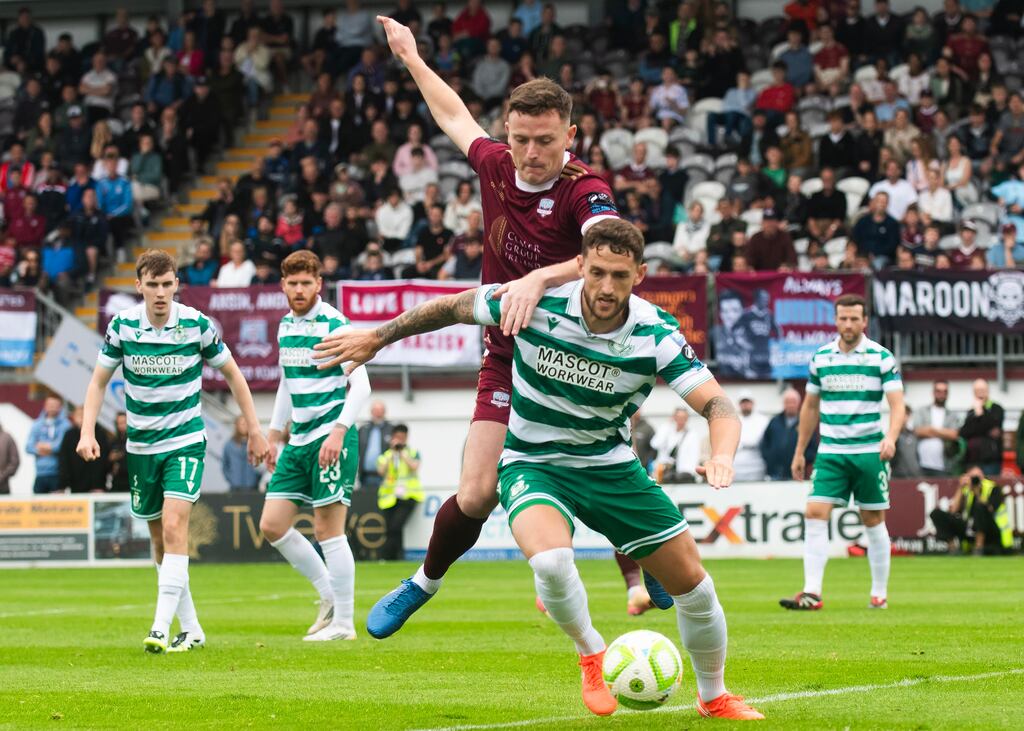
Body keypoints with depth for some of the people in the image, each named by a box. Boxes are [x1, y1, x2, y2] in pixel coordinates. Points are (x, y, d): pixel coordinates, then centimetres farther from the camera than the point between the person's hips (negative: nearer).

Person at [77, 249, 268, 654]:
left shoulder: (196, 325, -10)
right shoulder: (122, 325, -6)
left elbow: (232, 374, 3)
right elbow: (99, 381, 5)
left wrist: (255, 430, 5)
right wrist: (88, 431, -9)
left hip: (185, 441, -3)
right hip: (141, 445, 3)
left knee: (174, 526, -20)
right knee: (160, 540, 8)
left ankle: (162, 628, -24)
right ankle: (191, 629, 20)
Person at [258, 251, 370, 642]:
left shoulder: (334, 325, -11)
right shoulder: (285, 326, 13)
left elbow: (361, 385, -15)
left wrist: (338, 431, -24)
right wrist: (274, 436, 22)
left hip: (331, 437, -8)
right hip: (299, 439, 8)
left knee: (327, 529, -7)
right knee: (272, 524, 4)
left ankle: (344, 622, 0)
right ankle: (329, 595, 18)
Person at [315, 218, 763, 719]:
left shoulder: (656, 335, -19)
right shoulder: (536, 304, -22)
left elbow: (718, 406, -23)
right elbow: (452, 307, -5)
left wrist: (722, 456, -45)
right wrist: (377, 338, 5)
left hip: (610, 464, 2)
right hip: (533, 463, -2)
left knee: (693, 584, 2)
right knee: (551, 560, -34)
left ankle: (714, 698, 30)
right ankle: (590, 654, -3)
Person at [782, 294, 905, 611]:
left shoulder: (881, 357, -4)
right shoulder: (820, 358, 6)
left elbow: (897, 405, -9)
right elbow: (810, 407, 17)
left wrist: (891, 437, -27)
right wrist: (799, 452, 17)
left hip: (869, 452, -2)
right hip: (830, 451, 2)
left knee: (873, 521, 5)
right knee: (815, 514, -12)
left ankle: (879, 593, 17)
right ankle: (812, 593, -15)